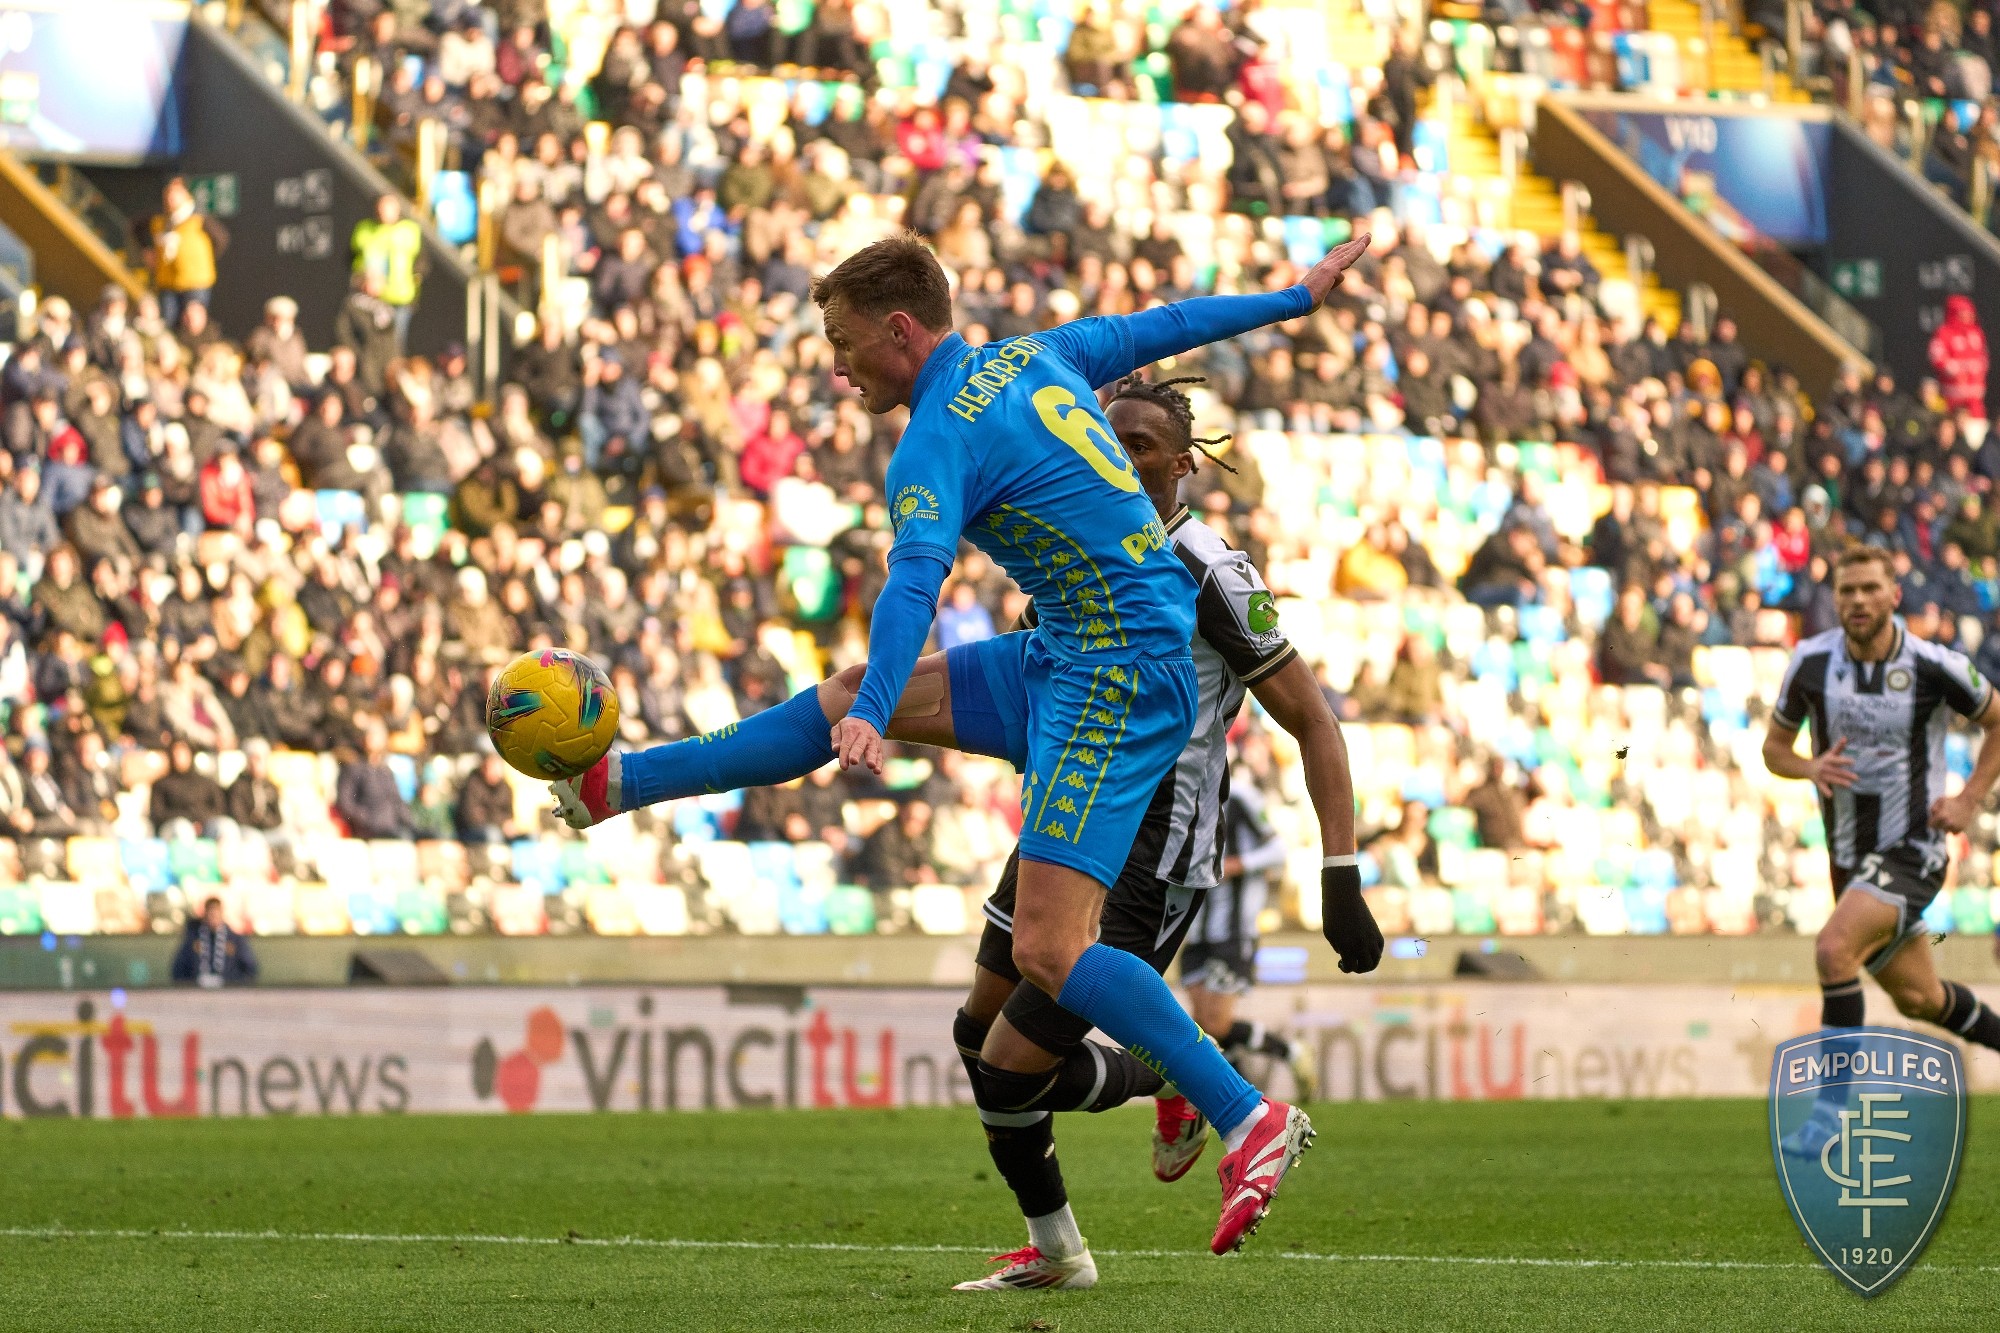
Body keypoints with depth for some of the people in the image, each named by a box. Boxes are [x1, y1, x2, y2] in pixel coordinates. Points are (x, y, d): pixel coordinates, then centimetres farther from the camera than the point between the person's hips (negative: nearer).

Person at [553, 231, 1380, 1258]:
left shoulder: (940, 442, -16)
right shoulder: (1033, 357, 10)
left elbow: (914, 577, -32)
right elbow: (1158, 328, 23)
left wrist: (873, 718, -46)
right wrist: (1295, 299, 37)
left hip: (1121, 677, -10)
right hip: (1067, 656, 10)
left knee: (1047, 953, -18)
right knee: (842, 698, 14)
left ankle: (1251, 1122, -17)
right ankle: (616, 782, 25)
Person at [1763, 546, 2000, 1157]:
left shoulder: (1935, 667, -14)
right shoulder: (1811, 662, -6)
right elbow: (1774, 746, 6)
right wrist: (1812, 768, -16)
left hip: (1913, 850, -5)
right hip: (1850, 855, 5)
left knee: (1834, 948, -28)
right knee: (1919, 998, 17)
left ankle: (1833, 1107, -22)